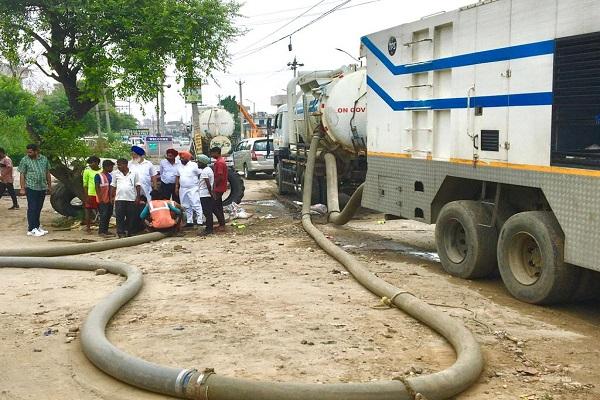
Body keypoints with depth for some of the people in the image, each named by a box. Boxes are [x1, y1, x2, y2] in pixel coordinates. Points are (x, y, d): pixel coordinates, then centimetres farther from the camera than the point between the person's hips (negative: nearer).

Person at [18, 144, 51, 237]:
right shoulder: (25, 160, -3)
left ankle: (37, 226, 21)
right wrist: (22, 188, -8)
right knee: (32, 208, -5)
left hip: (42, 188, 4)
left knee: (38, 208, 11)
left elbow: (47, 173, 14)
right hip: (31, 188, -4)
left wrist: (49, 186, 13)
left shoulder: (44, 159, 8)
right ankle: (32, 229, -3)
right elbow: (22, 175, -3)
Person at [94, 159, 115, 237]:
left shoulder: (110, 176, 13)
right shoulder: (98, 176, -9)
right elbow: (97, 188, -13)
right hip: (102, 200, -7)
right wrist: (100, 198, -17)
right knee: (103, 215, -8)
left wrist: (112, 198, 15)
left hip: (109, 200, 7)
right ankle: (101, 231, -3)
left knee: (108, 215, 9)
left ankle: (105, 230, 18)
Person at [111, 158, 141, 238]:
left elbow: (138, 186, 8)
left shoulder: (134, 173, 7)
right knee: (120, 216, -6)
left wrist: (138, 197, 1)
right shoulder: (116, 174, 10)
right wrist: (111, 197, 4)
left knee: (131, 216, 2)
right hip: (119, 198, 0)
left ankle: (129, 232, 11)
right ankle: (121, 232, -4)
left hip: (131, 198, 0)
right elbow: (113, 186, 11)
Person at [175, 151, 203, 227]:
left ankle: (200, 221, -11)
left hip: (193, 189, -6)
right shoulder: (179, 167, 13)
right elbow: (178, 177, 17)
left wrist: (199, 186, -11)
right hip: (183, 189, 7)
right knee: (187, 207, 10)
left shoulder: (194, 165, -5)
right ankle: (189, 221, 17)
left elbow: (200, 176, -6)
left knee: (196, 205, -10)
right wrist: (176, 187, 11)